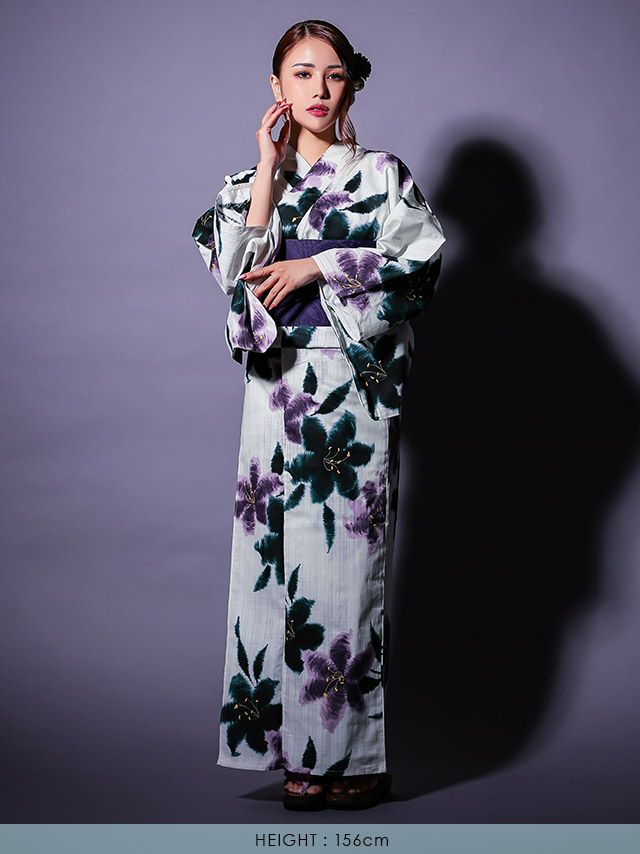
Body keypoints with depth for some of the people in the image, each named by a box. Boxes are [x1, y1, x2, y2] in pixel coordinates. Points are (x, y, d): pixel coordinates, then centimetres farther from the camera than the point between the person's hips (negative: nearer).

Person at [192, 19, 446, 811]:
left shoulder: (381, 174, 6)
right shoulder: (249, 182, 15)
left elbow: (419, 261, -5)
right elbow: (236, 269, 0)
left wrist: (316, 268, -8)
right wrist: (269, 171, -2)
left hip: (353, 388, -3)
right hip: (277, 388, 4)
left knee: (346, 560, -5)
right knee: (280, 559, 2)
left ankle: (354, 755, 3)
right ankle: (300, 747, 10)